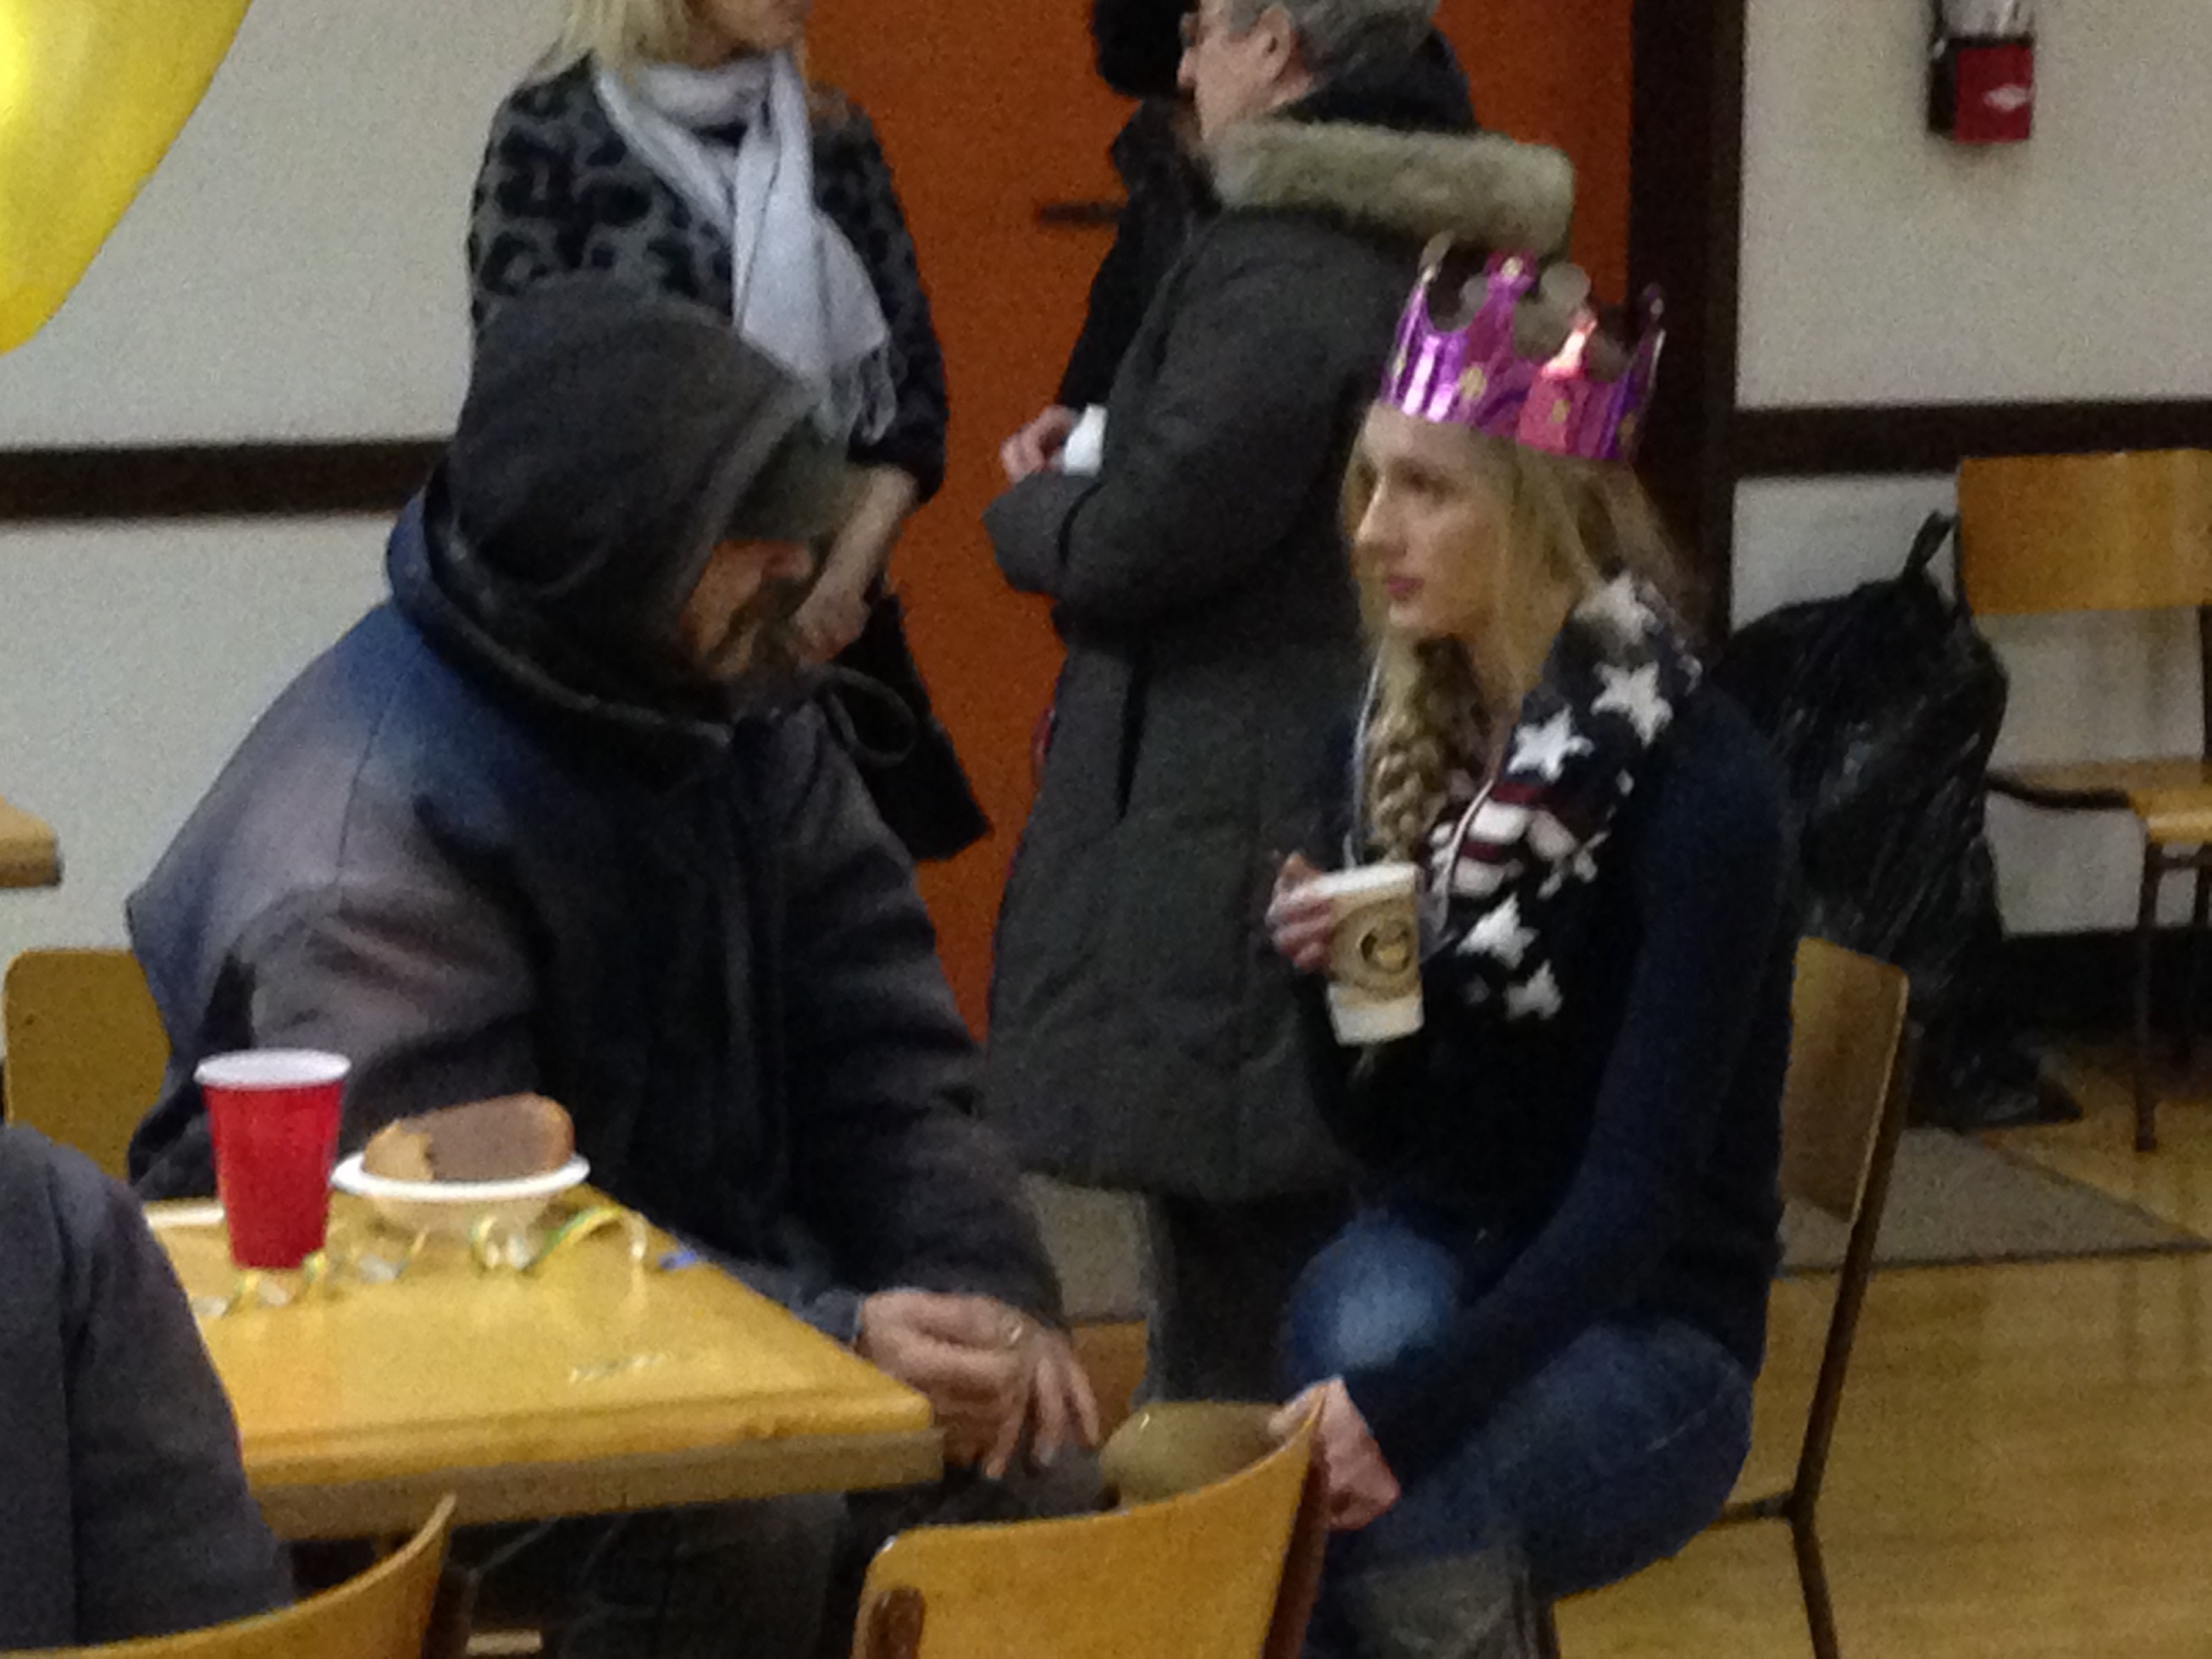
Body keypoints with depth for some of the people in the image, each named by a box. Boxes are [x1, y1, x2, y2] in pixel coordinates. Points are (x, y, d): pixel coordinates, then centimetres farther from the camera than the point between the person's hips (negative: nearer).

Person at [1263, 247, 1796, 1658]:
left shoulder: (1700, 782, -17)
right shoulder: (1401, 730, 2)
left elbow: (1639, 1187, -23)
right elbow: (1375, 1131, 9)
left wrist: (1414, 1406, -35)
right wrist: (1330, 980, -13)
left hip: (1649, 1327, -4)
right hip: (1428, 1254, 4)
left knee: (1386, 1509, -32)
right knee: (1367, 1329, -33)